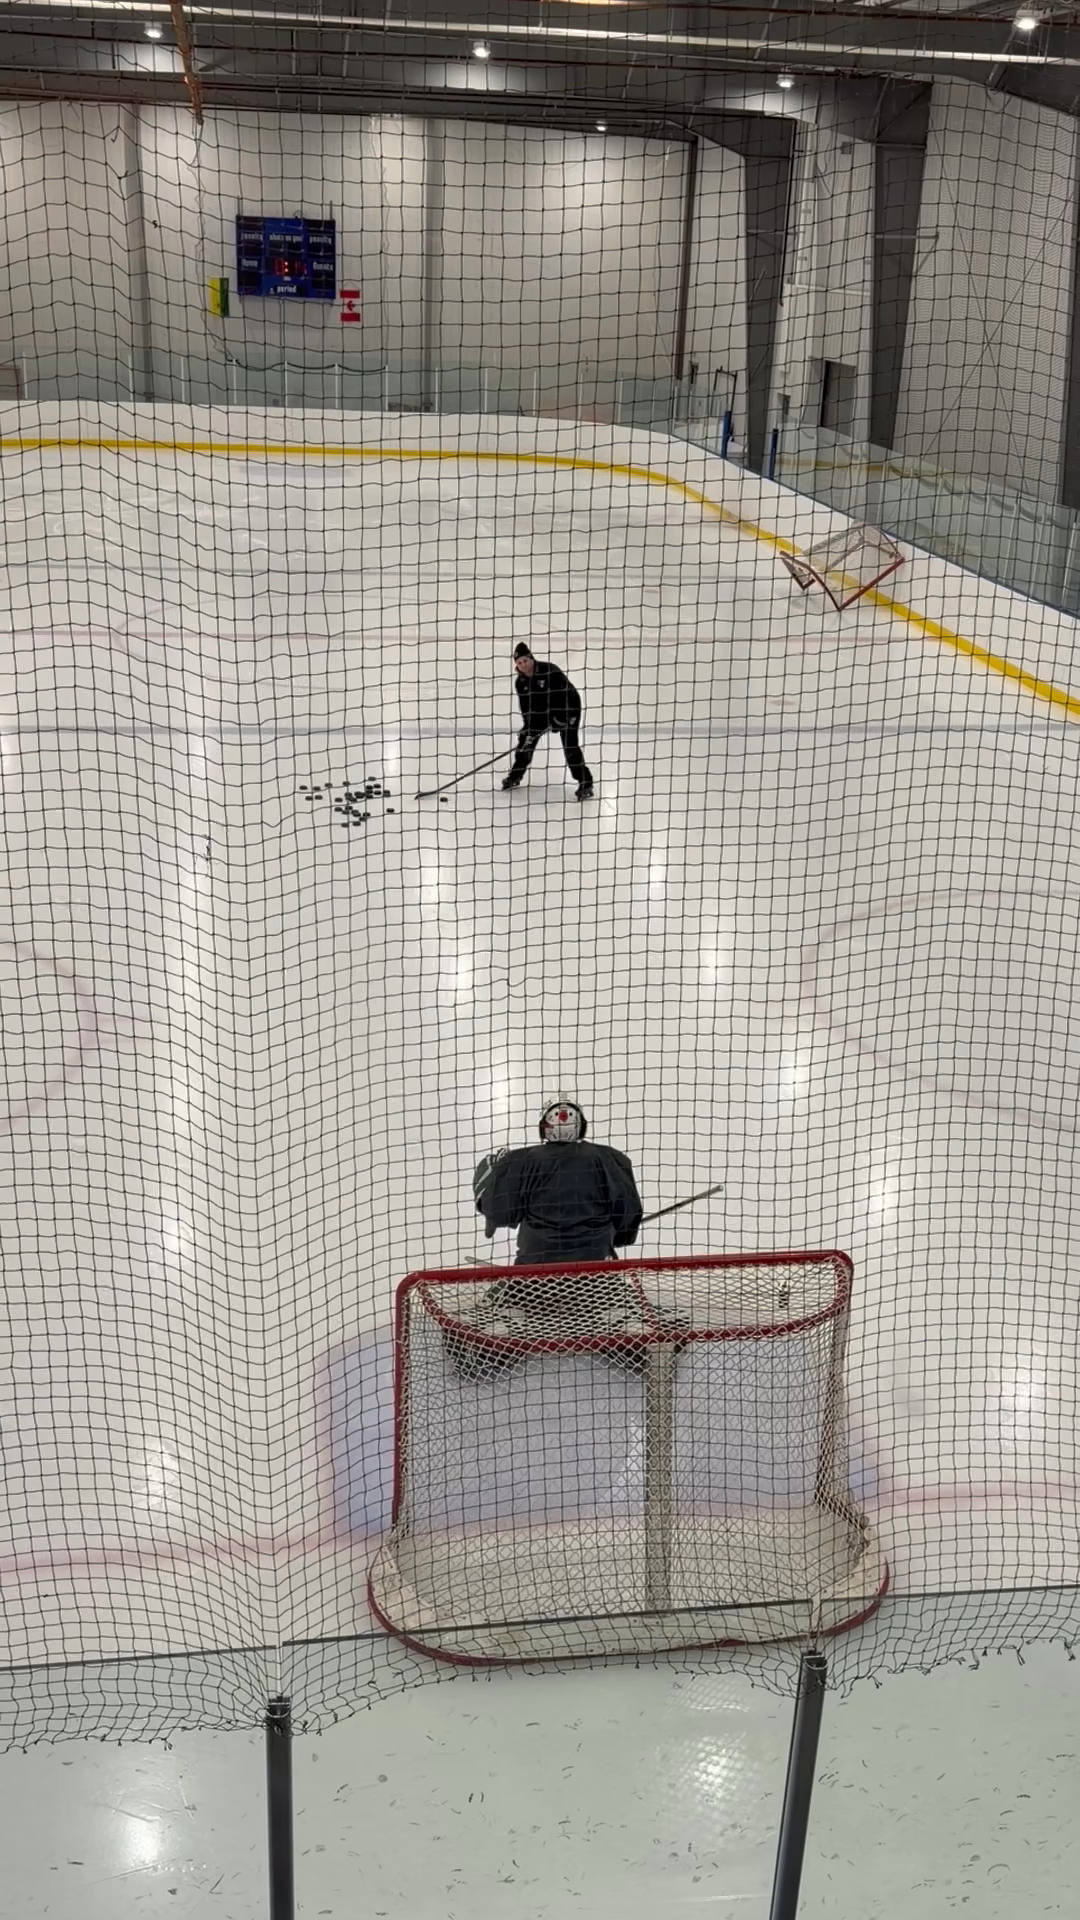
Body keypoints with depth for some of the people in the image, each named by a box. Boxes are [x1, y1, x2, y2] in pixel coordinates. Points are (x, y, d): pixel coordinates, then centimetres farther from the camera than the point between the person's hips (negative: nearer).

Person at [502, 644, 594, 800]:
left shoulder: (550, 671, -29)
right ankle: (515, 775, 25)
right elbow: (525, 707, -9)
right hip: (541, 711, 6)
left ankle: (585, 784, -10)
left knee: (570, 745, -17)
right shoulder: (520, 682, -10)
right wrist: (528, 728, -20)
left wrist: (561, 717, -33)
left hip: (567, 707, -6)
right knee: (526, 739, 5)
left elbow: (567, 694, -30)